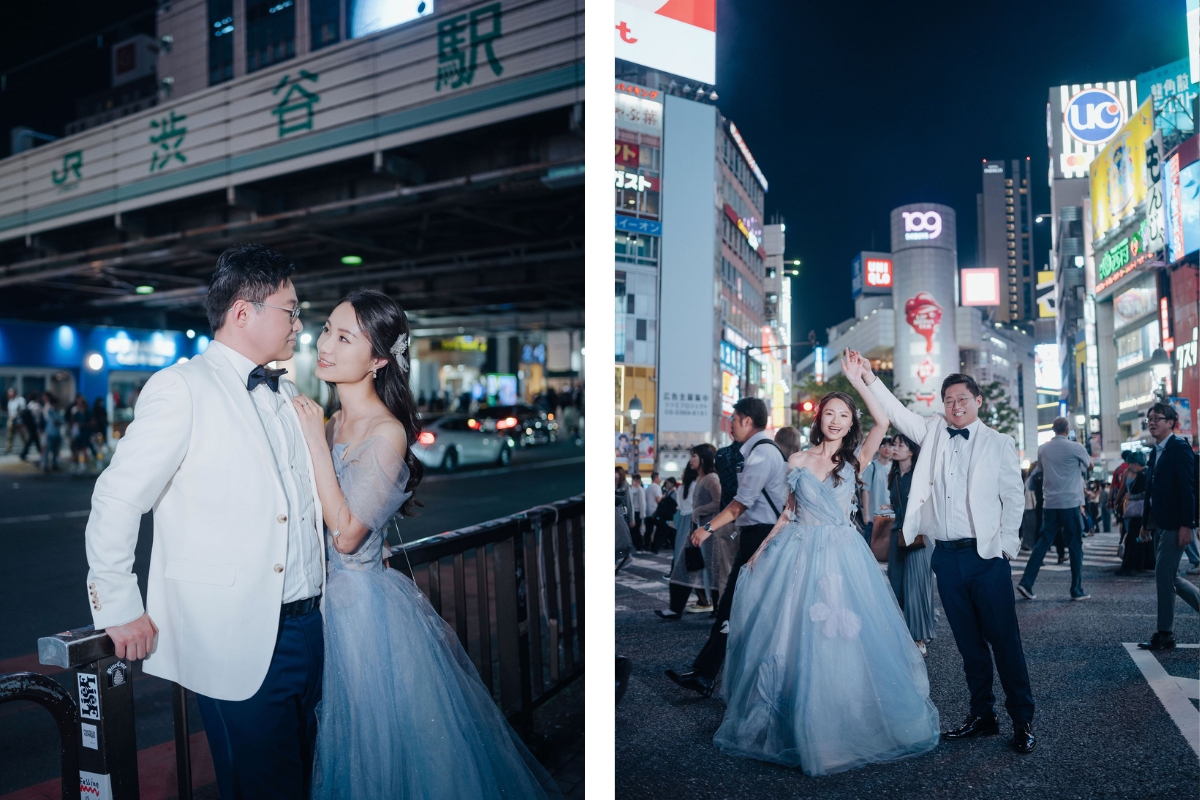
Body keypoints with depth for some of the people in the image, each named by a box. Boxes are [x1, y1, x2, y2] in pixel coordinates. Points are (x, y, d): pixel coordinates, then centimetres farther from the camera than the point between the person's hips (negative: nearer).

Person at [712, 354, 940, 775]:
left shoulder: (855, 461, 2)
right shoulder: (797, 462, 5)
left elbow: (882, 422, -13)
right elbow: (790, 512, 11)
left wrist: (857, 379, -12)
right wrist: (761, 550, 9)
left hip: (843, 558, -1)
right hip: (799, 556, 1)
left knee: (845, 640, 1)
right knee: (794, 639, 4)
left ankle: (843, 727, 20)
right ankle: (797, 726, 21)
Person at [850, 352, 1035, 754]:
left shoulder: (998, 443, 2)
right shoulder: (933, 432, 11)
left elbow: (1014, 498, 2)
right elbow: (898, 413, 5)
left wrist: (1005, 544, -4)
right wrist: (869, 379, -4)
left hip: (986, 555, -3)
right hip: (947, 555, 3)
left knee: (1004, 639, 0)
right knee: (968, 641, 12)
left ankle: (1022, 721, 12)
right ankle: (982, 715, 23)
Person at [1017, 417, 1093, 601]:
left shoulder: (1043, 449, 5)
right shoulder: (1076, 448, -6)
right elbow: (1089, 465, 13)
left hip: (1049, 503, 4)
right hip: (1070, 503, -4)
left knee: (1043, 543, 7)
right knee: (1075, 546, 5)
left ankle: (1026, 583, -2)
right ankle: (1077, 590, 9)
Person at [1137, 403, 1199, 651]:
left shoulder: (1180, 448, -10)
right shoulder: (1156, 451, 15)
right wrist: (1146, 522, 15)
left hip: (1175, 525, -9)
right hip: (1159, 525, 9)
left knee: (1163, 577, -5)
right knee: (1169, 577, 13)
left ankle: (1165, 635, 5)